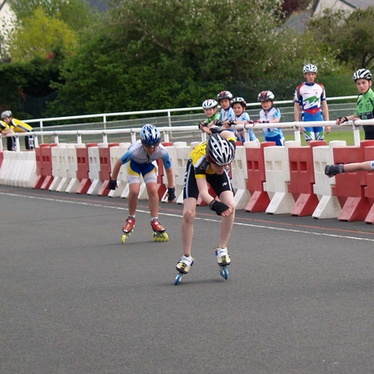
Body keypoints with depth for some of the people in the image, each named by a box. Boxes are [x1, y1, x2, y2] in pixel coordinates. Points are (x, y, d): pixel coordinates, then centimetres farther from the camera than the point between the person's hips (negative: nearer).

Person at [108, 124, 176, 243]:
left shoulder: (162, 151, -34)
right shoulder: (135, 150, -41)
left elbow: (168, 170, -16)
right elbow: (119, 163, -24)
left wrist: (171, 189, -11)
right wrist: (113, 180, -12)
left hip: (148, 164, 2)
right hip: (134, 163, -2)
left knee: (153, 190, -14)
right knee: (134, 191, -19)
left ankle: (154, 221, -2)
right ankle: (131, 218, 4)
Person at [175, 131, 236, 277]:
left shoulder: (229, 148, -38)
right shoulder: (200, 161, -45)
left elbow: (227, 133, -13)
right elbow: (203, 191, -52)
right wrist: (214, 204, -72)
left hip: (215, 173, 3)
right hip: (196, 170, -3)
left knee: (230, 206, -19)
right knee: (188, 213, -16)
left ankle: (222, 249, -5)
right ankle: (186, 257, -2)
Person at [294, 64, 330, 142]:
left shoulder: (320, 88, 11)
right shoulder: (300, 89, 4)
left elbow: (324, 106, 13)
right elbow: (296, 107, 5)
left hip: (318, 117, 3)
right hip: (306, 118, -3)